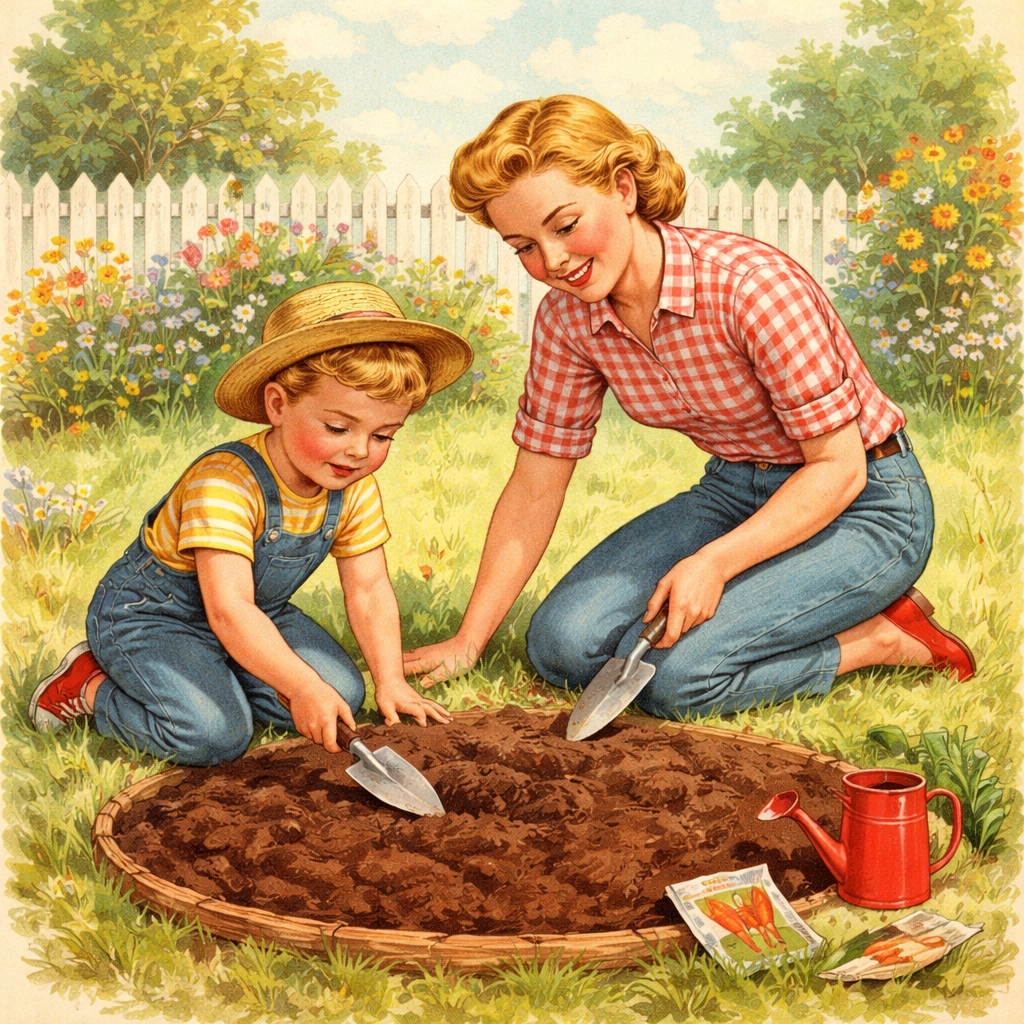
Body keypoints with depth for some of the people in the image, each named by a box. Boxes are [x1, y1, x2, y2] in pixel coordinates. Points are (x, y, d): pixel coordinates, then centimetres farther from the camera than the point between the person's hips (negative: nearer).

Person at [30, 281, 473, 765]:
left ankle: (213, 674, 8)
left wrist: (391, 682, -12)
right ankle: (92, 684, -2)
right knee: (216, 734, -27)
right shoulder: (224, 482, -35)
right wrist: (302, 686, -46)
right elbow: (229, 610, -40)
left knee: (343, 694, -9)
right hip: (149, 614, -7)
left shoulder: (355, 490, -11)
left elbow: (369, 591, -4)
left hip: (259, 615, 7)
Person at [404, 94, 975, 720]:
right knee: (564, 645, -11)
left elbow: (838, 467, -22)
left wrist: (714, 562, -31)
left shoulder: (751, 286, -28)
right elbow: (535, 487, -2)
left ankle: (879, 639, -2)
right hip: (736, 492, 6)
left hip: (865, 505, -6)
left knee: (680, 677, -25)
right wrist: (468, 641, -5)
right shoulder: (566, 318, -9)